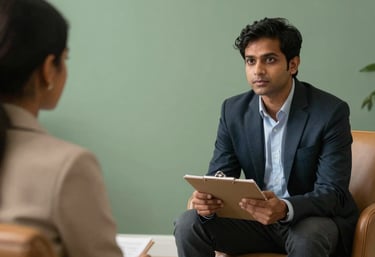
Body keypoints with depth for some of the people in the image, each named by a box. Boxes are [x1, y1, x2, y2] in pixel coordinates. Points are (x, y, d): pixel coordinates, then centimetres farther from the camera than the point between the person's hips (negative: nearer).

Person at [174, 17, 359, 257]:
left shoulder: (331, 111, -16)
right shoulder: (234, 110, -3)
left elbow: (332, 192, -20)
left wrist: (285, 209, -40)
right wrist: (207, 202, -26)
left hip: (316, 220, -4)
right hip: (259, 217, 4)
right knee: (188, 225, -16)